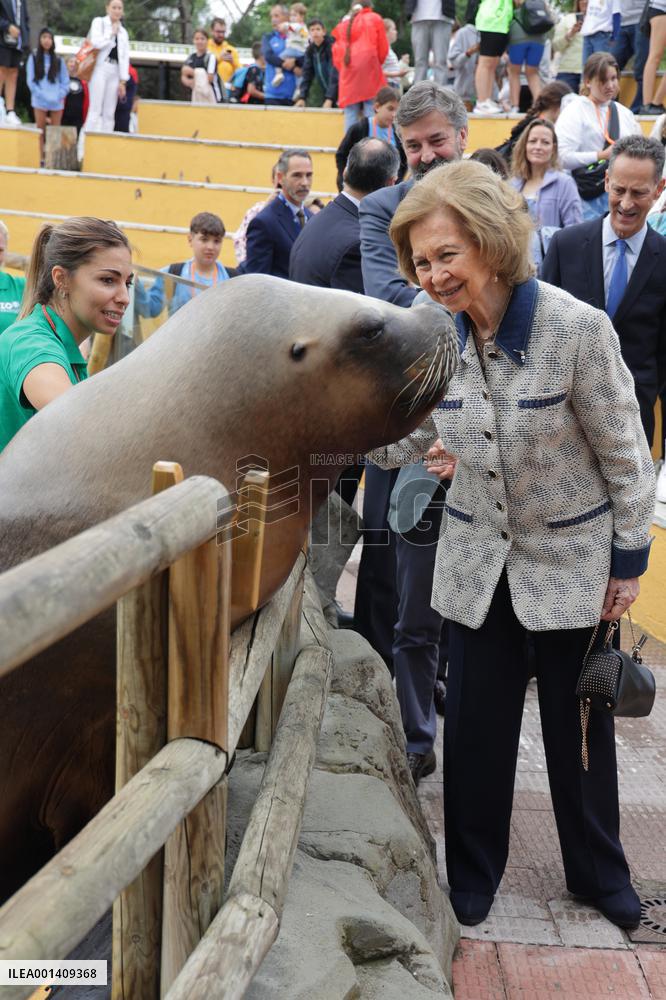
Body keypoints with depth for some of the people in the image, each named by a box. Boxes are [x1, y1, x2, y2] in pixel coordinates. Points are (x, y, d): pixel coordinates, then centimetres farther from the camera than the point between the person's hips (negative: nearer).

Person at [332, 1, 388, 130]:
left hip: (348, 71, 3)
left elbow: (336, 52, 14)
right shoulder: (374, 19, 14)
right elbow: (383, 48, 11)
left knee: (350, 113, -1)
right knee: (371, 111, -8)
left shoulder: (343, 24, 22)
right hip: (369, 67, -3)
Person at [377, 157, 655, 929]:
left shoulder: (577, 329, -21)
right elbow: (404, 437, 1)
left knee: (578, 726, 12)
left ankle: (599, 874, 35)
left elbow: (624, 454, -12)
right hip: (479, 563, 3)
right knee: (475, 725, 8)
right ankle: (472, 877, 30)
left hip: (571, 561, -3)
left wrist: (630, 560, -7)